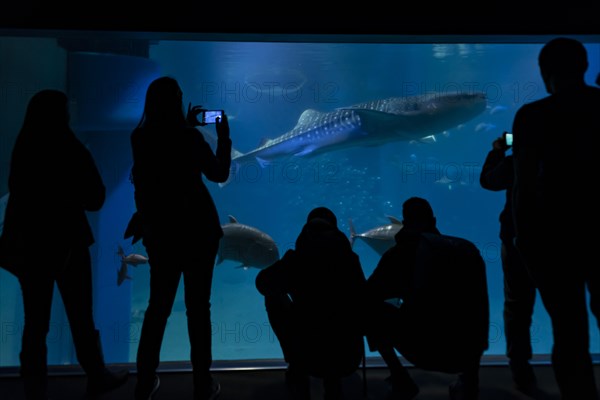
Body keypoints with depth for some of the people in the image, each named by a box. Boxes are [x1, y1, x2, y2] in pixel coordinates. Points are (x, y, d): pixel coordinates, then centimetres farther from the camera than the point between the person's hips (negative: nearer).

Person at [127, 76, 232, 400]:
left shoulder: (140, 138, -1)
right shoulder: (189, 137, -14)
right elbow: (219, 174, -2)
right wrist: (223, 136, 8)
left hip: (159, 231, 4)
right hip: (196, 229, -4)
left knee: (158, 304, 15)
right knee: (197, 306, 5)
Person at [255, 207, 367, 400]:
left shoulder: (295, 258, -5)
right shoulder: (350, 258, 0)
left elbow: (263, 283, 10)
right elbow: (363, 300, 9)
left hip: (308, 356, -2)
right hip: (349, 358, 3)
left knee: (274, 300, 19)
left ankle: (298, 373, 25)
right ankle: (333, 379, 25)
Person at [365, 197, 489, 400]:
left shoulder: (403, 249, 4)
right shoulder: (468, 248, 13)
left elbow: (368, 295, 9)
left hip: (420, 349, -4)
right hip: (467, 351, 4)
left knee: (370, 307, 19)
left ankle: (402, 381, 15)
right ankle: (469, 379, 23)